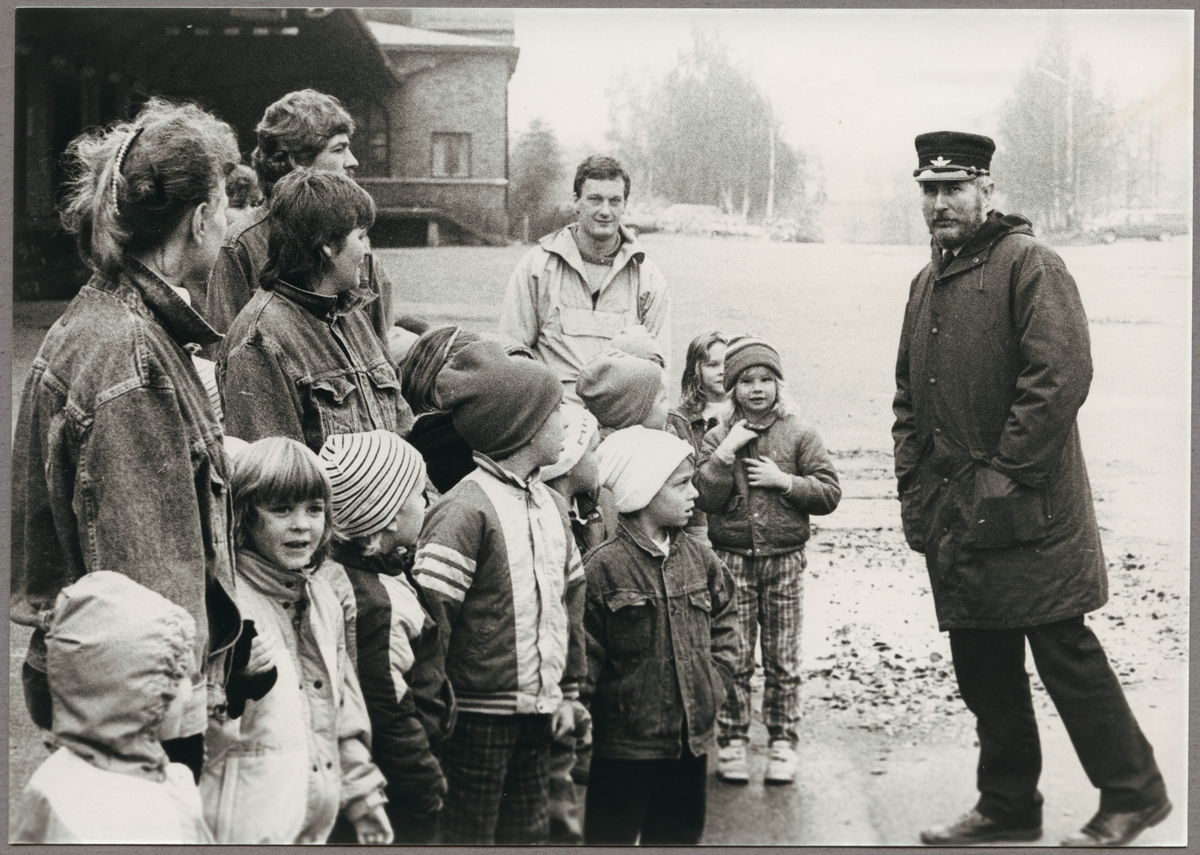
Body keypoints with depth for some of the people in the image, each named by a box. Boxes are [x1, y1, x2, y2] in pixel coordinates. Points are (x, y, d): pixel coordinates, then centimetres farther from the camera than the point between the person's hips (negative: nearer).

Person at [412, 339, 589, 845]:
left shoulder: (550, 504, 11)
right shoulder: (465, 509, -16)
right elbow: (429, 614, -19)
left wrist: (568, 690, 16)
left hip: (535, 715, 8)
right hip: (479, 714, -8)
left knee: (529, 832, 15)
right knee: (468, 834, 3)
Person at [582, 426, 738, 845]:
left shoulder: (698, 557, 4)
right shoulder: (604, 566, -16)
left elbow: (725, 618, 17)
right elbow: (585, 654, -14)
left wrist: (716, 680, 7)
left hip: (691, 736, 6)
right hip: (624, 745, -6)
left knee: (679, 834, 17)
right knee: (611, 838, 5)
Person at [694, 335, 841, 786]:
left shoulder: (799, 434, 4)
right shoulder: (718, 437, 4)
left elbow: (830, 492, 0)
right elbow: (702, 498, -6)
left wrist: (785, 481, -11)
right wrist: (726, 453, -14)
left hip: (785, 561, 0)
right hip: (732, 559, 0)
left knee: (783, 660, 4)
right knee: (734, 660, 1)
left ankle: (782, 744, 12)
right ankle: (732, 742, 10)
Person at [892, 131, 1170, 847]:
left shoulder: (1028, 263, -8)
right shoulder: (927, 284, 17)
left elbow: (1062, 376, -18)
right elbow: (909, 396, 23)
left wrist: (1004, 474, -18)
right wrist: (914, 485, 12)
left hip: (1027, 513, -8)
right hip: (952, 519, 8)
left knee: (1064, 652, -2)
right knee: (984, 667, 12)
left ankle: (1134, 795, 13)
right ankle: (1008, 808, 24)